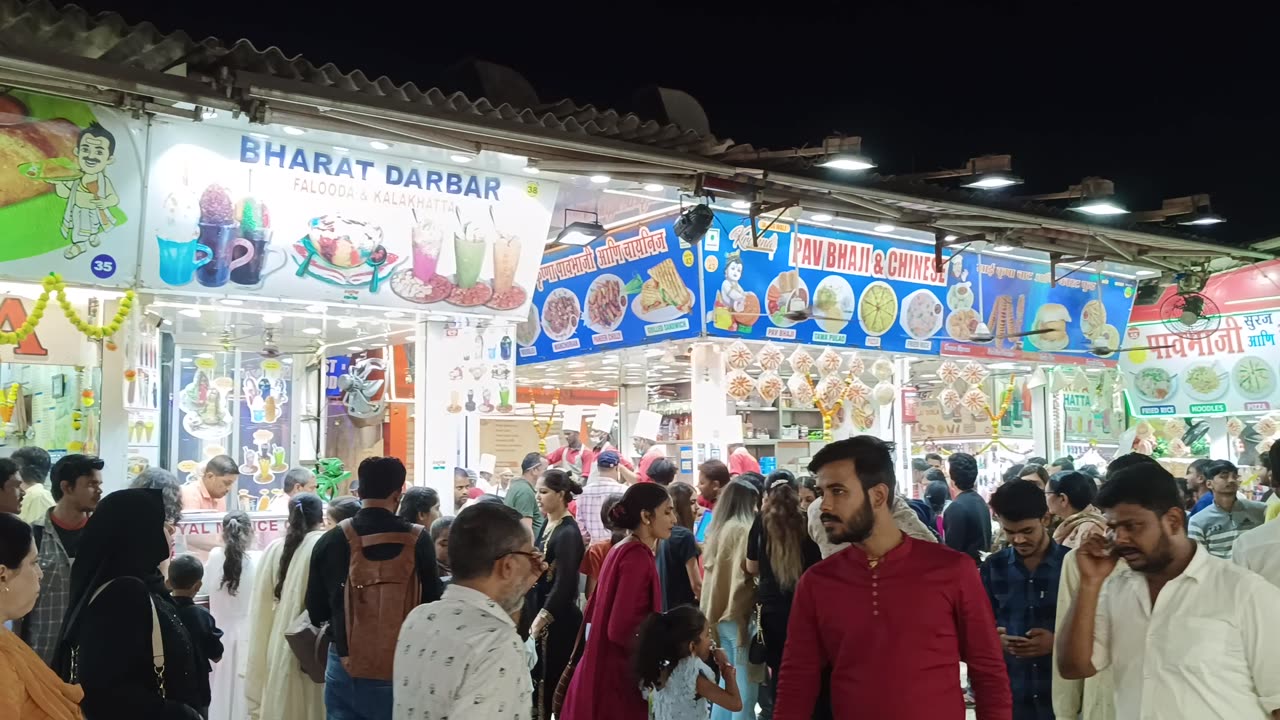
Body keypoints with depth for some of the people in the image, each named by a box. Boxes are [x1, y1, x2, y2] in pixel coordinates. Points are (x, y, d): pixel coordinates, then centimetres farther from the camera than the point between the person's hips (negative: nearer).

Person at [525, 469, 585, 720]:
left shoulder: (568, 533, -16)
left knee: (552, 682, 0)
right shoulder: (547, 526, 9)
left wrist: (539, 621, -18)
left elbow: (564, 586, -20)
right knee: (536, 678, 12)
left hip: (557, 620, -8)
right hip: (537, 612, 8)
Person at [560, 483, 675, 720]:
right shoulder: (638, 557, -19)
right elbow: (621, 629, -24)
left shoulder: (621, 550, 9)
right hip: (619, 675, -9)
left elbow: (594, 612, 15)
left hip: (604, 670, 9)